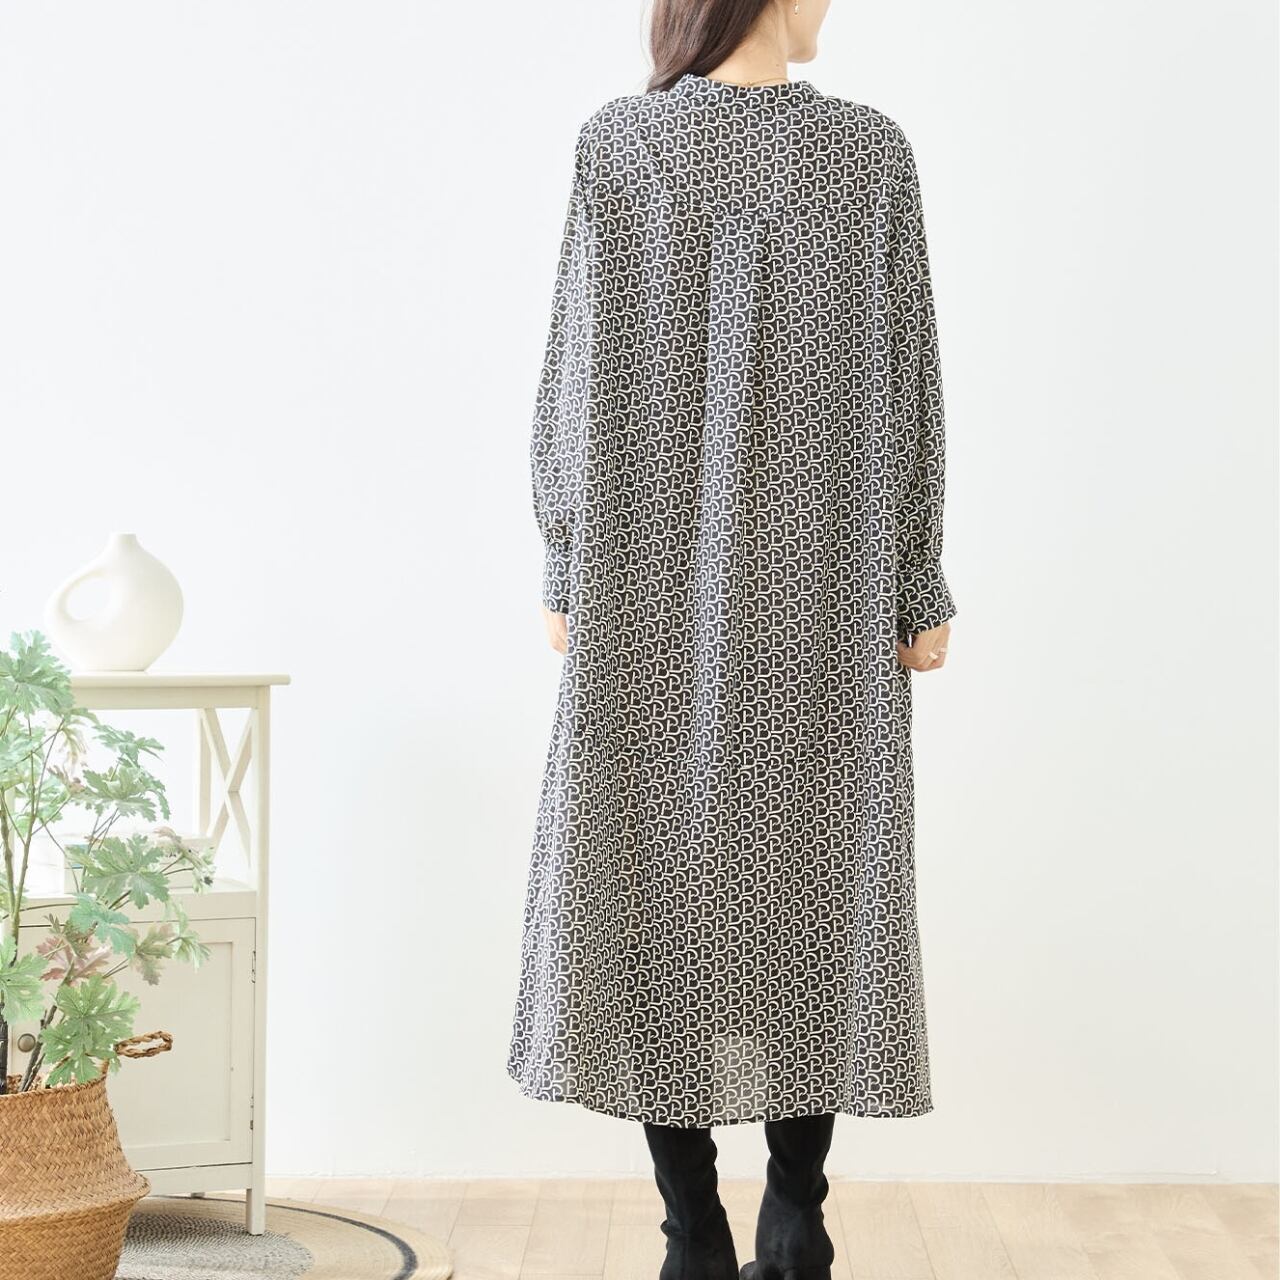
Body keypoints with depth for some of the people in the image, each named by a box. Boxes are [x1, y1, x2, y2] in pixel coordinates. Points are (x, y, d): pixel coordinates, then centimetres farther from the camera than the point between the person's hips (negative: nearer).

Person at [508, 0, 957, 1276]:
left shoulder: (620, 143, -5)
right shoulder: (870, 149, -3)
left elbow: (579, 378, -5)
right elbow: (905, 389, -2)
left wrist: (568, 572, 4)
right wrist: (919, 591, 5)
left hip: (653, 588, -1)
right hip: (825, 589, 1)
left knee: (664, 889, 5)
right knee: (814, 888, 10)